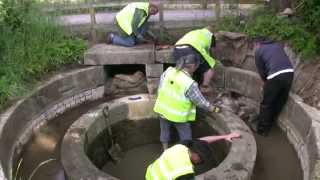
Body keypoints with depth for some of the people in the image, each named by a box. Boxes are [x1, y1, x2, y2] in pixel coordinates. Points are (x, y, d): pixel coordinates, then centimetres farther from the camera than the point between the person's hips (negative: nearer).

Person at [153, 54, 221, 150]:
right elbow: (201, 102, -15)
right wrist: (214, 109, 2)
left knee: (164, 131, 26)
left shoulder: (168, 71, -12)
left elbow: (160, 88, 0)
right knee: (185, 136, 17)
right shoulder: (190, 84, -26)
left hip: (163, 109, 6)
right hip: (178, 115, -5)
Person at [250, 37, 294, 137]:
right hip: (289, 73, 6)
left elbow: (261, 71, 9)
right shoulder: (277, 45, 26)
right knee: (280, 102, 21)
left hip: (276, 76, -6)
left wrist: (266, 82, 27)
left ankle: (261, 129, 22)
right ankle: (268, 123, 38)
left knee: (266, 104, 10)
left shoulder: (258, 51, 10)